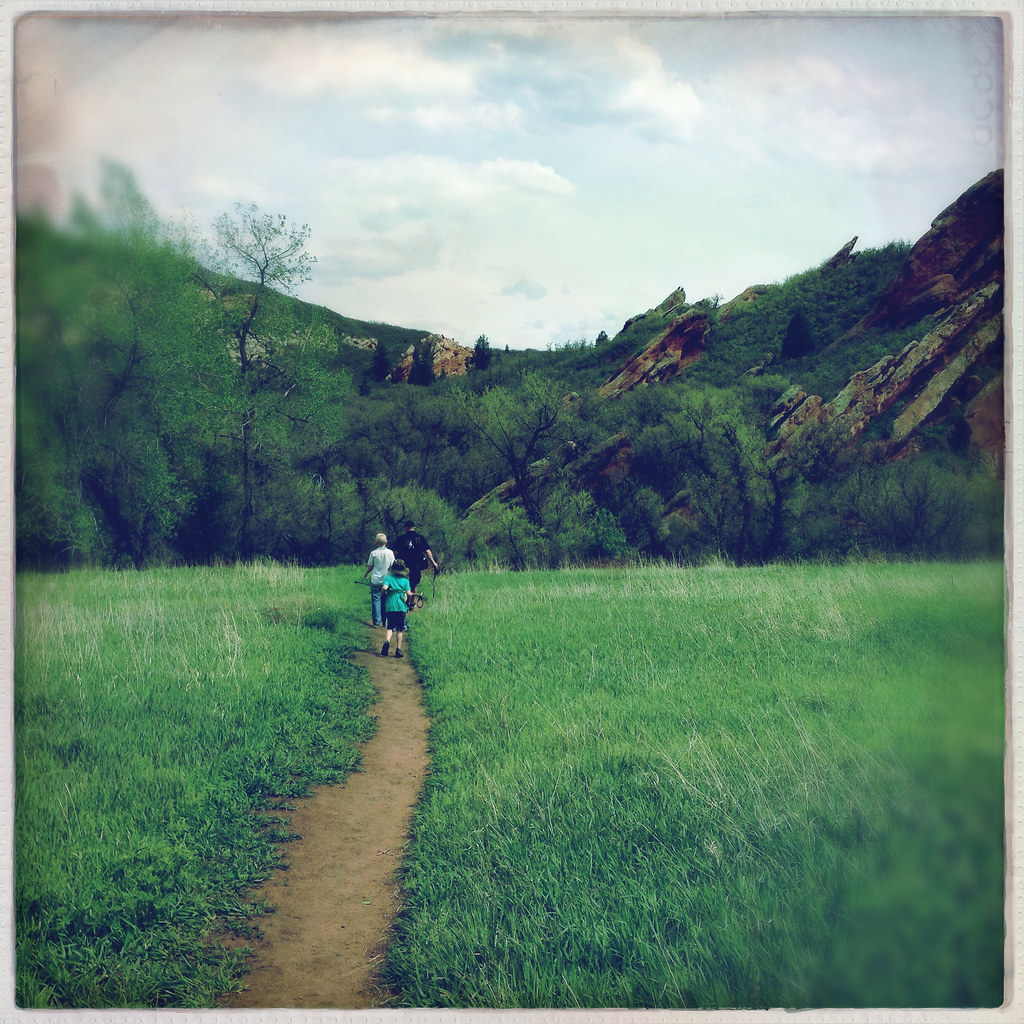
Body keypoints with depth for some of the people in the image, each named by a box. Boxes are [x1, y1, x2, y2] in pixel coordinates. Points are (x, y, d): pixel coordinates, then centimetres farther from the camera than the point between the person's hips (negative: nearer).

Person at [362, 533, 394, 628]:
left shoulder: (373, 553, -9)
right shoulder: (390, 552, -3)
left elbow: (370, 567, -1)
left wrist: (365, 574, 17)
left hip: (375, 580, -2)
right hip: (386, 580, 2)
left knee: (376, 600, 2)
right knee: (385, 601, 12)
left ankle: (376, 622, 0)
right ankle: (385, 621, 17)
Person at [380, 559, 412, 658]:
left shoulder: (388, 577, 1)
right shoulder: (405, 580, 3)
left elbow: (385, 587, -16)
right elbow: (408, 593, -7)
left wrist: (382, 593, 4)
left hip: (390, 606, 0)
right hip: (401, 607, 0)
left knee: (390, 627, 5)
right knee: (399, 629, 9)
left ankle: (387, 641, -24)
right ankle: (398, 649, 6)